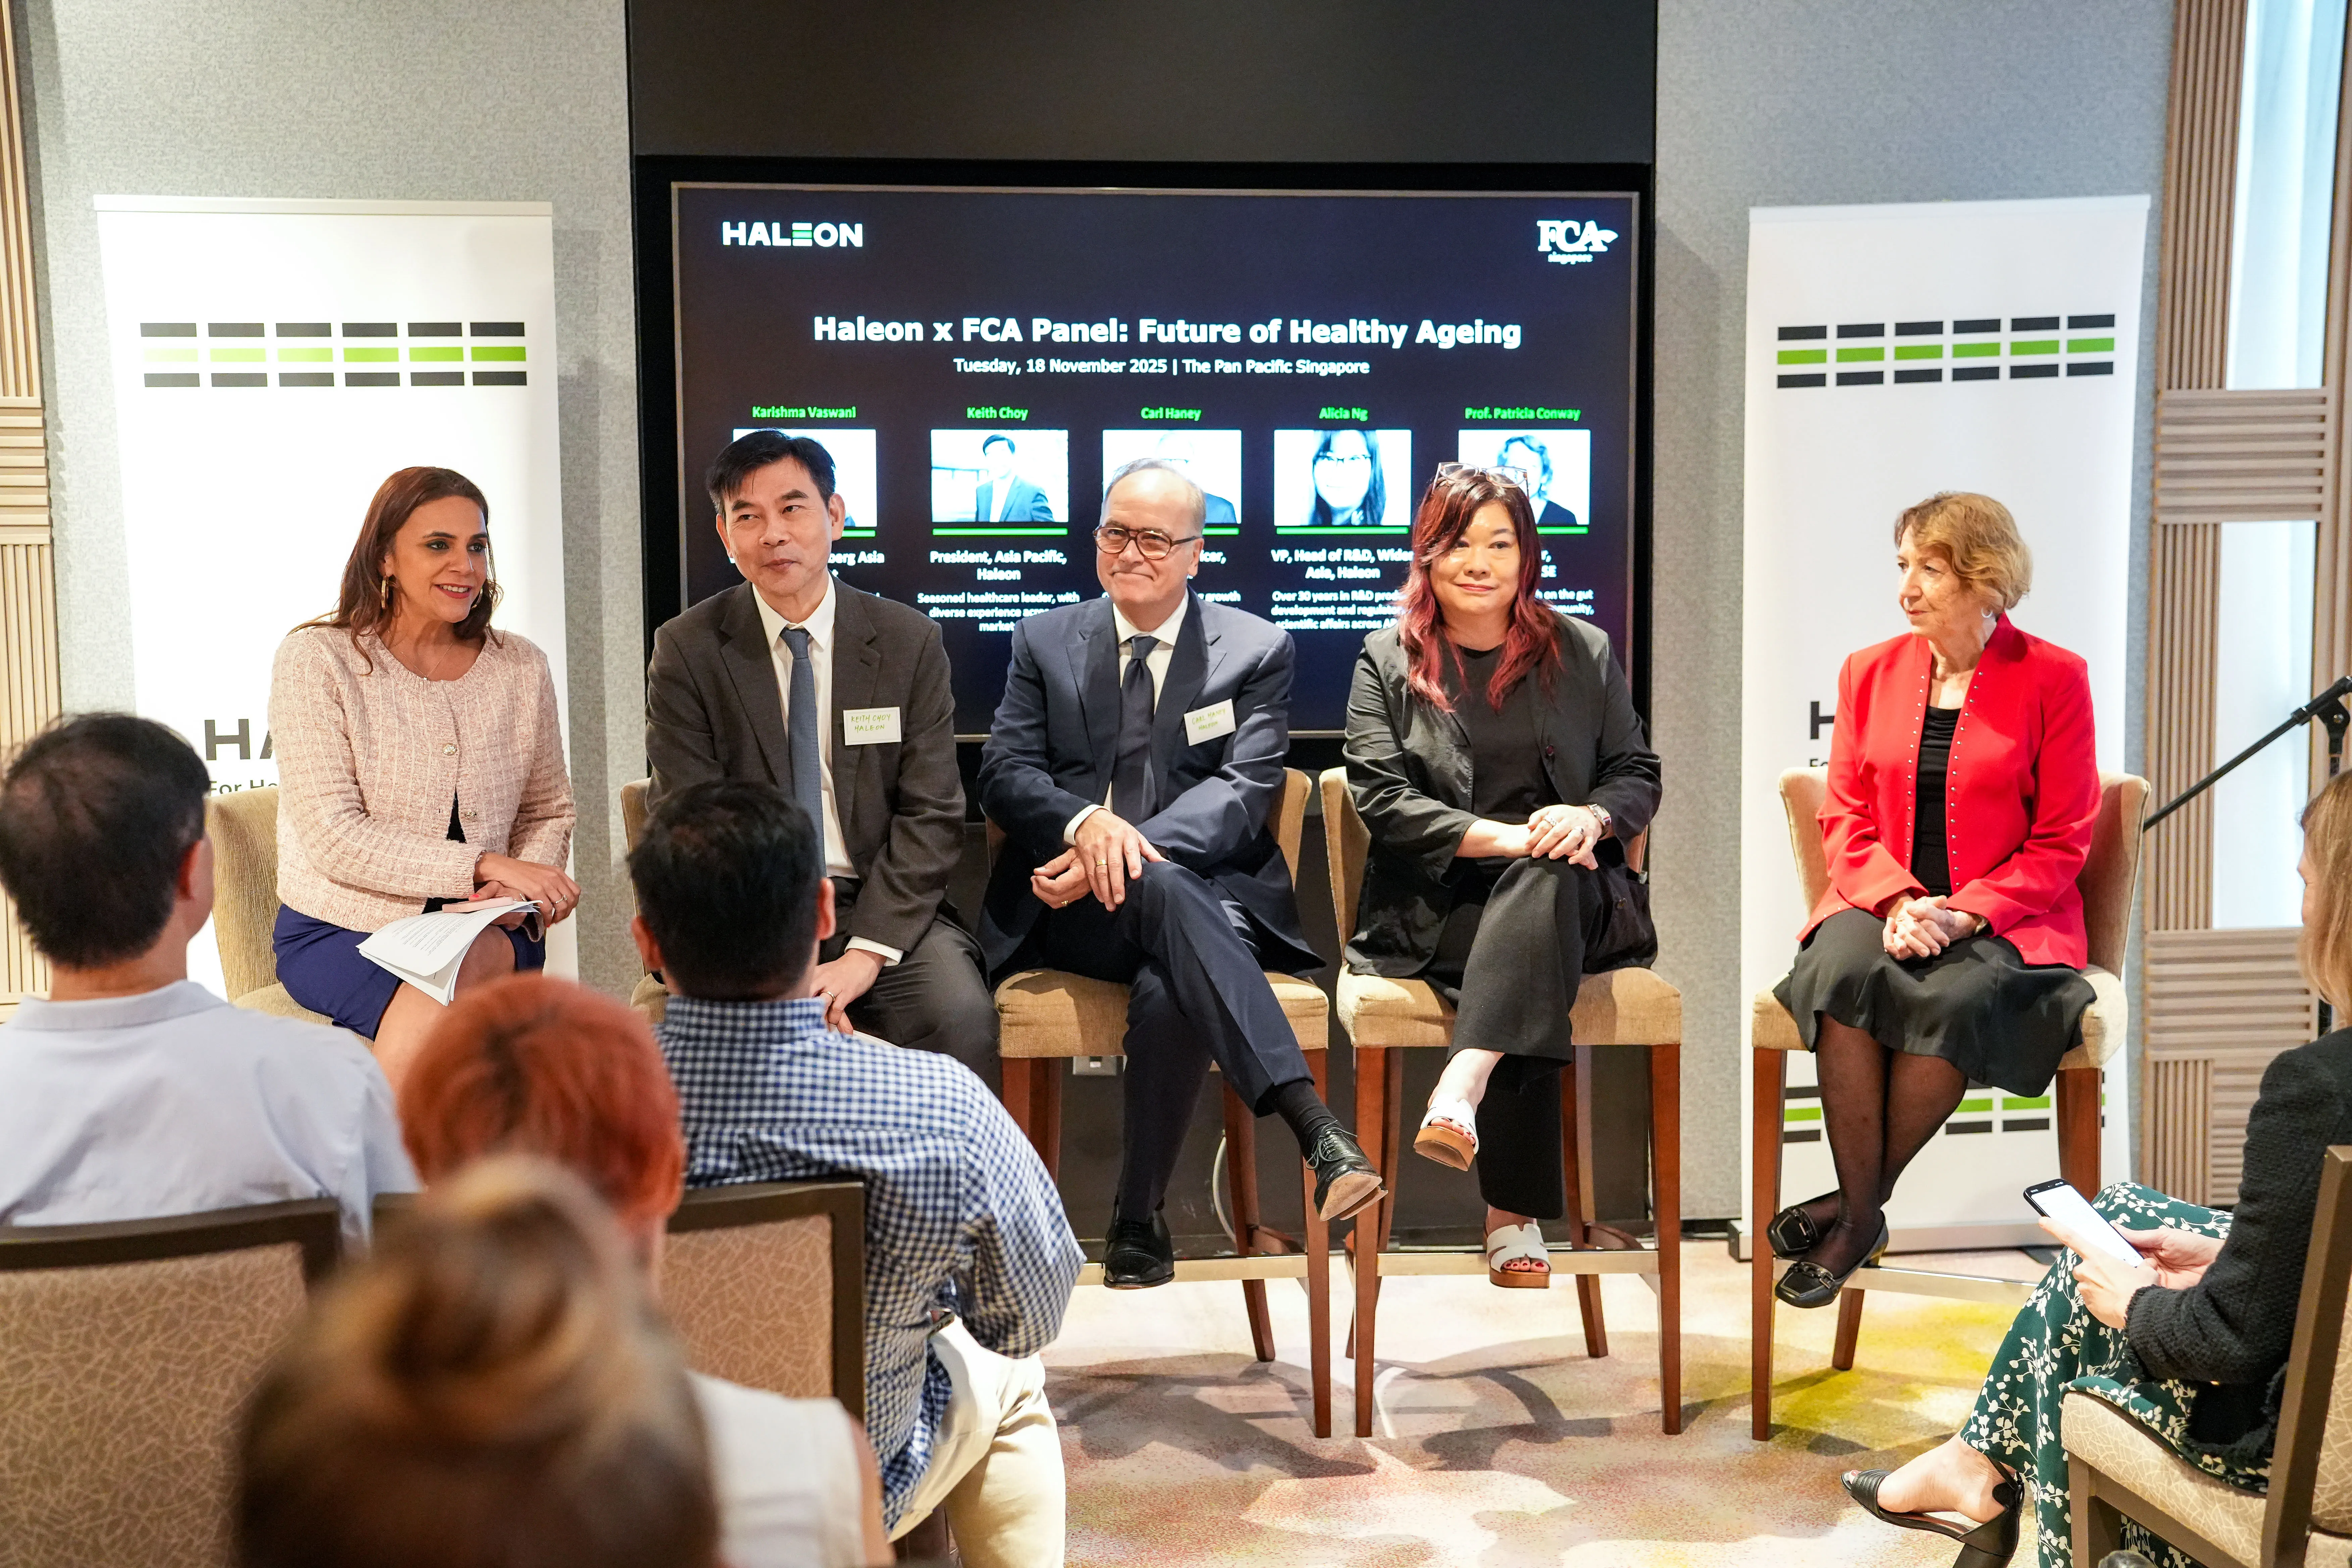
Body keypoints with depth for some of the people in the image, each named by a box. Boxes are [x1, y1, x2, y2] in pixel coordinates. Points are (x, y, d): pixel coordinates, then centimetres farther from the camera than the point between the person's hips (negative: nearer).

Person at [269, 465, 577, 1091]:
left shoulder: (520, 667, 7)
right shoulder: (316, 660, -5)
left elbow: (550, 813, 16)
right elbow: (333, 838, -13)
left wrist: (520, 892, -8)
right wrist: (485, 866, -20)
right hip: (341, 931, -3)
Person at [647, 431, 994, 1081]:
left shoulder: (910, 642, 5)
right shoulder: (687, 651, 3)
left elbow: (931, 816, 0)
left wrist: (864, 955, -14)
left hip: (883, 908, 1)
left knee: (962, 1019, -28)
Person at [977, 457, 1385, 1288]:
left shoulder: (1256, 650, 10)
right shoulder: (1045, 641, 16)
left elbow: (1244, 791, -3)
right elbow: (1004, 775, 4)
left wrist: (1136, 848, -20)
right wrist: (1086, 823, -19)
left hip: (1212, 892, 0)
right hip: (1071, 907, 1)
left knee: (1169, 993, -37)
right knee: (1162, 892, -36)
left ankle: (1138, 1220, -20)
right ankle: (1316, 1128, -48)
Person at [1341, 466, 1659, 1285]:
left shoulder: (1583, 651, 16)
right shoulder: (1387, 661, 8)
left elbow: (1638, 773, 13)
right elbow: (1381, 795, -4)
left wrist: (1591, 817, -12)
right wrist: (1503, 837, -17)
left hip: (1565, 894, 2)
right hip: (1436, 905, -2)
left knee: (1545, 878, -37)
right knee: (1530, 960, -35)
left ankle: (1462, 1090, -47)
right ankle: (1517, 1216, -36)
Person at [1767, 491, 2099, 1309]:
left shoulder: (2053, 679, 0)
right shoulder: (1870, 672, 11)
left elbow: (2061, 841, -1)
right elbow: (1845, 819, 9)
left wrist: (1965, 912, -15)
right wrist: (1896, 902, -11)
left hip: (2001, 922, -2)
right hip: (1882, 908, 3)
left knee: (1958, 998, -36)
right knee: (1841, 971, -32)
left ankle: (1861, 1197, -17)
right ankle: (1861, 1213, -22)